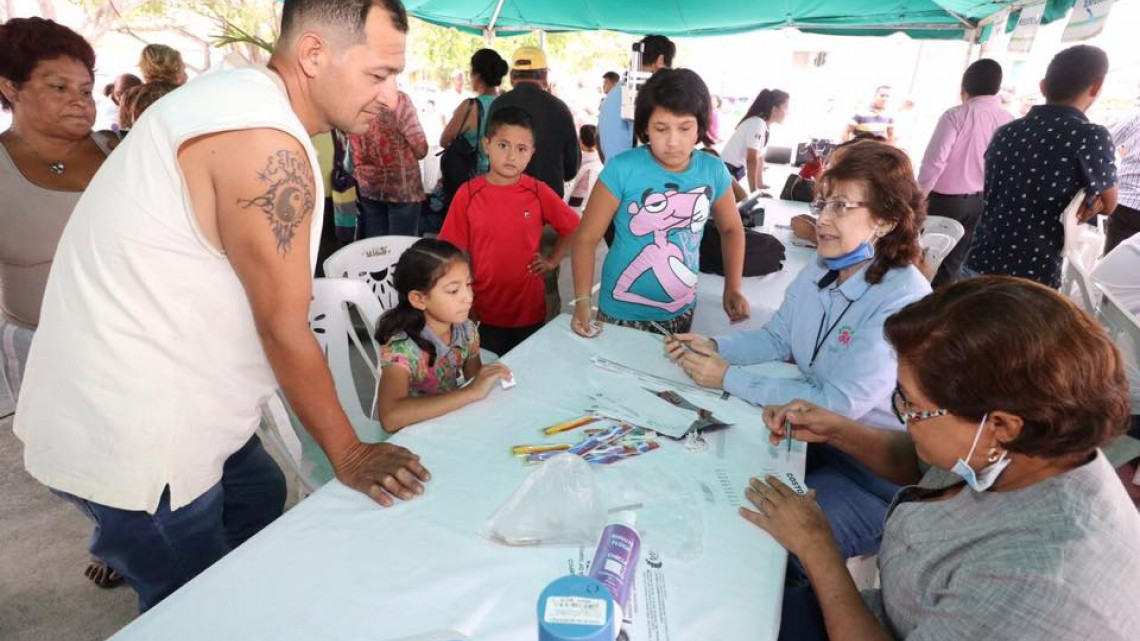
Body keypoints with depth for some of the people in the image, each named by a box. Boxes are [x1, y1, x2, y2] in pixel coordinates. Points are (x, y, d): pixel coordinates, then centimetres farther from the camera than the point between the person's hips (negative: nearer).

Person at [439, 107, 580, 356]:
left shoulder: (539, 192, -7)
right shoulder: (468, 194, -8)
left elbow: (572, 228, 8)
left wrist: (553, 260, 1)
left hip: (530, 309, 1)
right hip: (485, 311, 0)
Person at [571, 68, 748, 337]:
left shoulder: (713, 171, -7)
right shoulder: (622, 169, -18)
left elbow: (731, 229, 9)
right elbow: (587, 237, -15)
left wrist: (732, 289, -2)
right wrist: (582, 301, -27)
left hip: (681, 311, 3)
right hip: (623, 312, -3)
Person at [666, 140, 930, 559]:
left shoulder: (904, 301, -26)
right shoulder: (823, 271, -3)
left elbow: (839, 404, -28)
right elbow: (776, 339, 9)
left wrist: (730, 378, -24)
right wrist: (714, 347, -10)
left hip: (878, 471, -6)